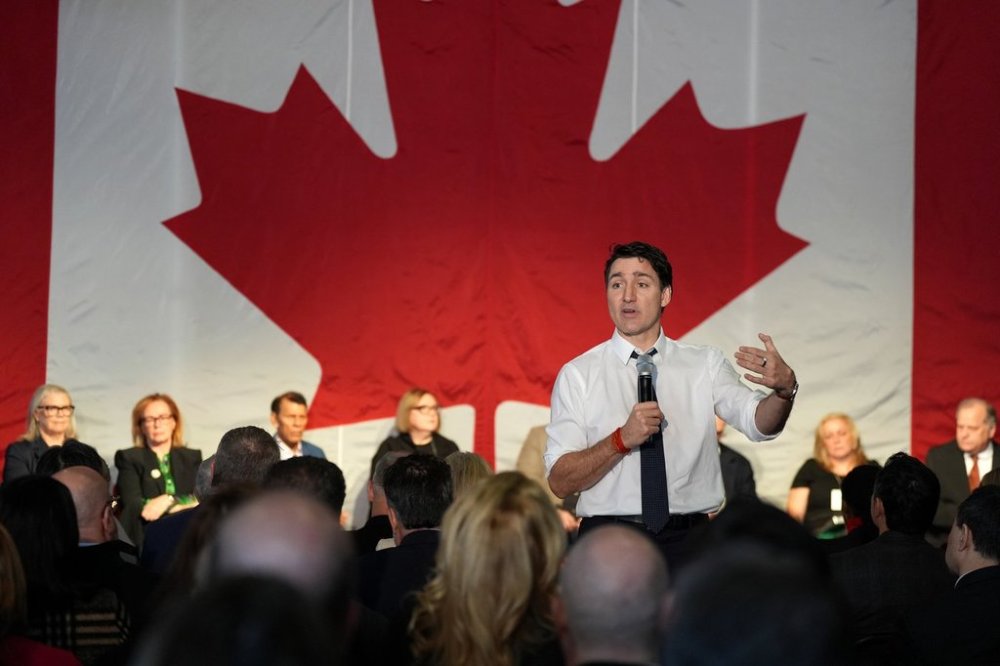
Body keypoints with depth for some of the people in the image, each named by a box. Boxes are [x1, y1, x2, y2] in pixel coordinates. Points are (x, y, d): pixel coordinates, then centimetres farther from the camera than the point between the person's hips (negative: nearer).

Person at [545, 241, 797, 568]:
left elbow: (759, 423, -9)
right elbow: (560, 481, -2)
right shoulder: (578, 375, 5)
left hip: (688, 540, 1)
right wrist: (622, 439, -18)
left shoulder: (704, 365, 9)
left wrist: (785, 388, -30)